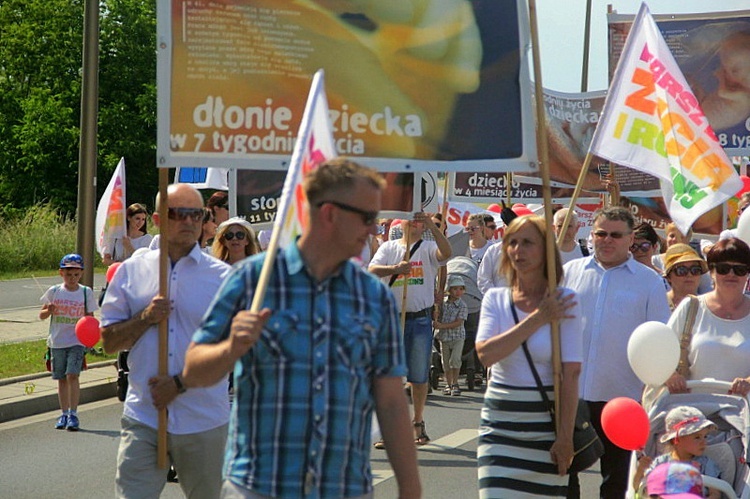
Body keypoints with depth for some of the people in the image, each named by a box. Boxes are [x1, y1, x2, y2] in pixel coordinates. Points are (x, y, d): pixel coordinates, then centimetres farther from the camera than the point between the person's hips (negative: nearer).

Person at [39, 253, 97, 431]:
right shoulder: (54, 291, 2)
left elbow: (89, 317, 6)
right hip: (57, 341, 2)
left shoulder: (86, 292, 0)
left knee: (72, 375, -14)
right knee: (61, 378, 8)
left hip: (77, 341, -2)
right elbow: (41, 315, 8)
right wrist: (48, 311, -14)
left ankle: (73, 414, -8)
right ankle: (64, 414, 19)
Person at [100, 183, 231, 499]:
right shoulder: (130, 272, 7)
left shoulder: (223, 277, 1)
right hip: (143, 417, 0)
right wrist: (146, 318, -10)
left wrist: (179, 384, -10)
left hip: (203, 423, 0)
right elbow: (109, 342, 8)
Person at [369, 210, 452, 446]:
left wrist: (433, 226, -31)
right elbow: (372, 270, -7)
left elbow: (446, 253, -19)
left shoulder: (428, 248, 3)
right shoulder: (388, 247, 9)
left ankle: (418, 424, 19)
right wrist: (396, 268, -26)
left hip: (421, 319, -1)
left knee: (419, 375, 6)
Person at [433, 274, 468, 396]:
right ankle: (448, 385, 23)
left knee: (455, 359, -18)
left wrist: (441, 326, -24)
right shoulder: (442, 303, 0)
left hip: (458, 337, -4)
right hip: (444, 337, 4)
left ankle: (455, 384, -6)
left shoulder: (462, 306, -10)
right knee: (446, 362, 10)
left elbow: (458, 323, -19)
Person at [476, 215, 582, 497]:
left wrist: (565, 436, -13)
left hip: (546, 424, -1)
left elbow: (571, 373, -8)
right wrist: (538, 319, -13)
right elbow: (485, 354, -13)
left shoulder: (563, 301, -3)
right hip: (499, 425, 2)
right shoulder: (495, 299, 5)